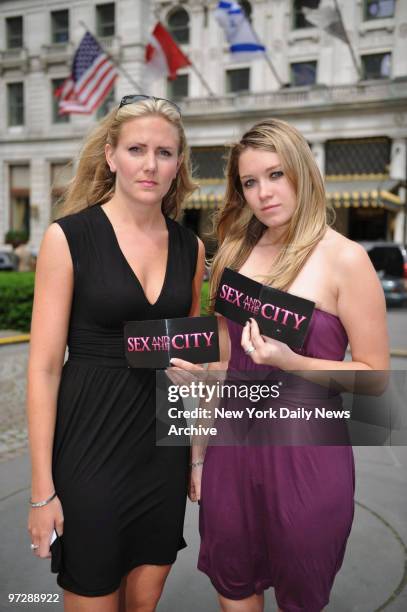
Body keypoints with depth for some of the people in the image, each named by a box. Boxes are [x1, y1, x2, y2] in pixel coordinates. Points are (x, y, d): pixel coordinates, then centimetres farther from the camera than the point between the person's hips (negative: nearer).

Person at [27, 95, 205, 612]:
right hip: (91, 446, -4)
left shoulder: (189, 247, 4)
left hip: (164, 445, 4)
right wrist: (42, 489, -11)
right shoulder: (69, 237, -10)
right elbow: (44, 366, -11)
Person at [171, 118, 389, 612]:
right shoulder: (236, 252, 3)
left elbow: (376, 375, -8)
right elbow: (222, 359, 9)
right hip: (233, 444, 5)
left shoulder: (344, 259, -11)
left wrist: (292, 362, -23)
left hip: (306, 453, -4)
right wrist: (198, 452, 10)